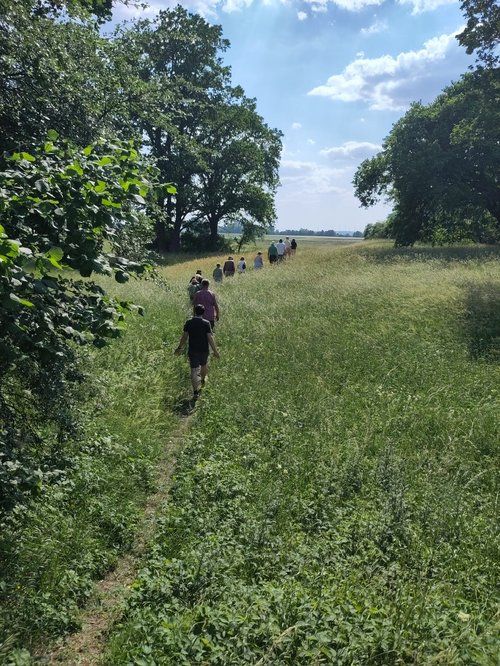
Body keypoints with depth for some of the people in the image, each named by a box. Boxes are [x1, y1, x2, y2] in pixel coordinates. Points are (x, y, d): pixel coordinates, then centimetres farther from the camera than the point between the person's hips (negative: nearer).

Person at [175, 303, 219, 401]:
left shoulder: (188, 323, -8)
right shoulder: (206, 323, -13)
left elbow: (184, 337, -2)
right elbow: (210, 338, -14)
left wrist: (179, 348, 11)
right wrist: (215, 351, -6)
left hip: (192, 350, 0)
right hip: (204, 350, 0)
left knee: (194, 370, 2)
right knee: (204, 365, 28)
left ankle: (196, 392, -3)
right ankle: (203, 379, 53)